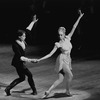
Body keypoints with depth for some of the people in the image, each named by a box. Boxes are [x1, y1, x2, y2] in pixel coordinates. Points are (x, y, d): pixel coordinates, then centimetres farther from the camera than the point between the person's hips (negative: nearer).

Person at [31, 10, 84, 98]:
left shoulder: (68, 38, 4)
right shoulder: (58, 44, -7)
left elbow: (74, 27, 3)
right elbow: (50, 54, -6)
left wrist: (80, 17, 1)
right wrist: (39, 59, -12)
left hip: (67, 61, 6)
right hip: (62, 60, -6)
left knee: (60, 79, 1)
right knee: (70, 75, -15)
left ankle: (48, 92, 4)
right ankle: (67, 91, 4)